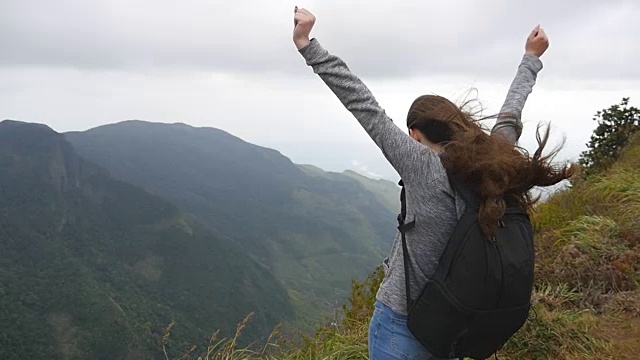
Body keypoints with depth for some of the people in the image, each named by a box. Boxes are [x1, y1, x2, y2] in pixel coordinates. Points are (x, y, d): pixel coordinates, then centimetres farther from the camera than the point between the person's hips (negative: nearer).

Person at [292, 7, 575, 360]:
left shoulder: (424, 168, -20)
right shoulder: (497, 165, -5)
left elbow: (364, 107, -22)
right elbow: (510, 116, 12)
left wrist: (307, 45, -19)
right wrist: (531, 58, 29)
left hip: (401, 325, -6)